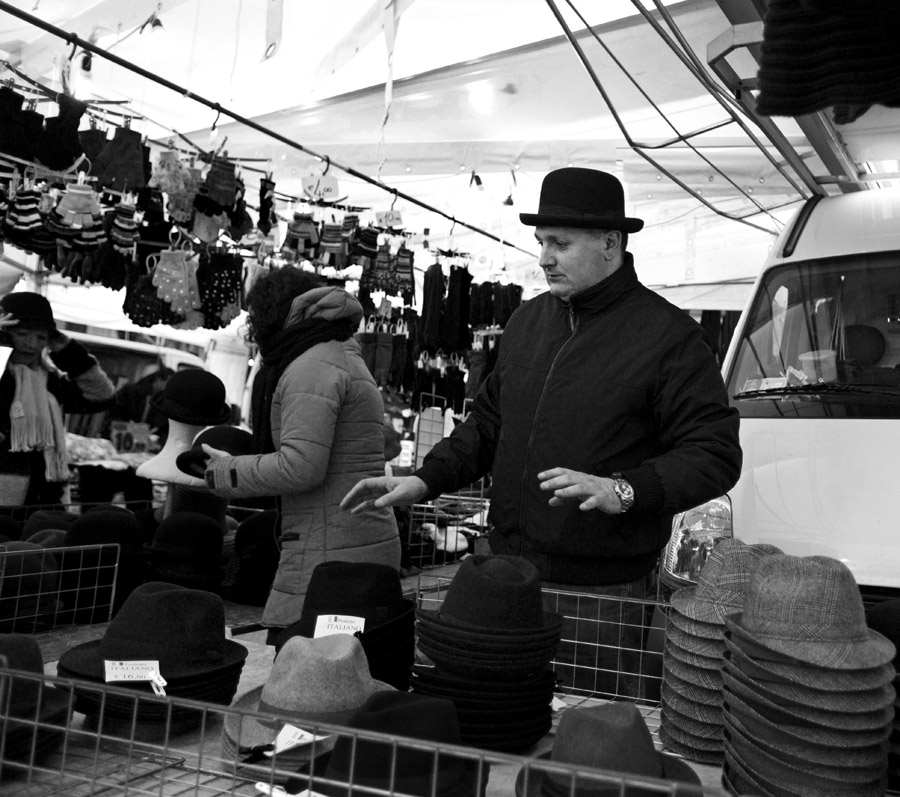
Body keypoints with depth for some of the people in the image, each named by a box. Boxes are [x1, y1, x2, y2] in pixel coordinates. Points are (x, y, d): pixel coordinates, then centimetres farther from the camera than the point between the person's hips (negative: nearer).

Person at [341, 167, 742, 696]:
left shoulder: (669, 335, -9)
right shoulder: (527, 321, 11)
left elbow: (716, 454, -12)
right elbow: (488, 423, 18)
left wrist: (623, 491, -26)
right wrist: (425, 481, 5)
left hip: (604, 592, -5)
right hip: (509, 576, 6)